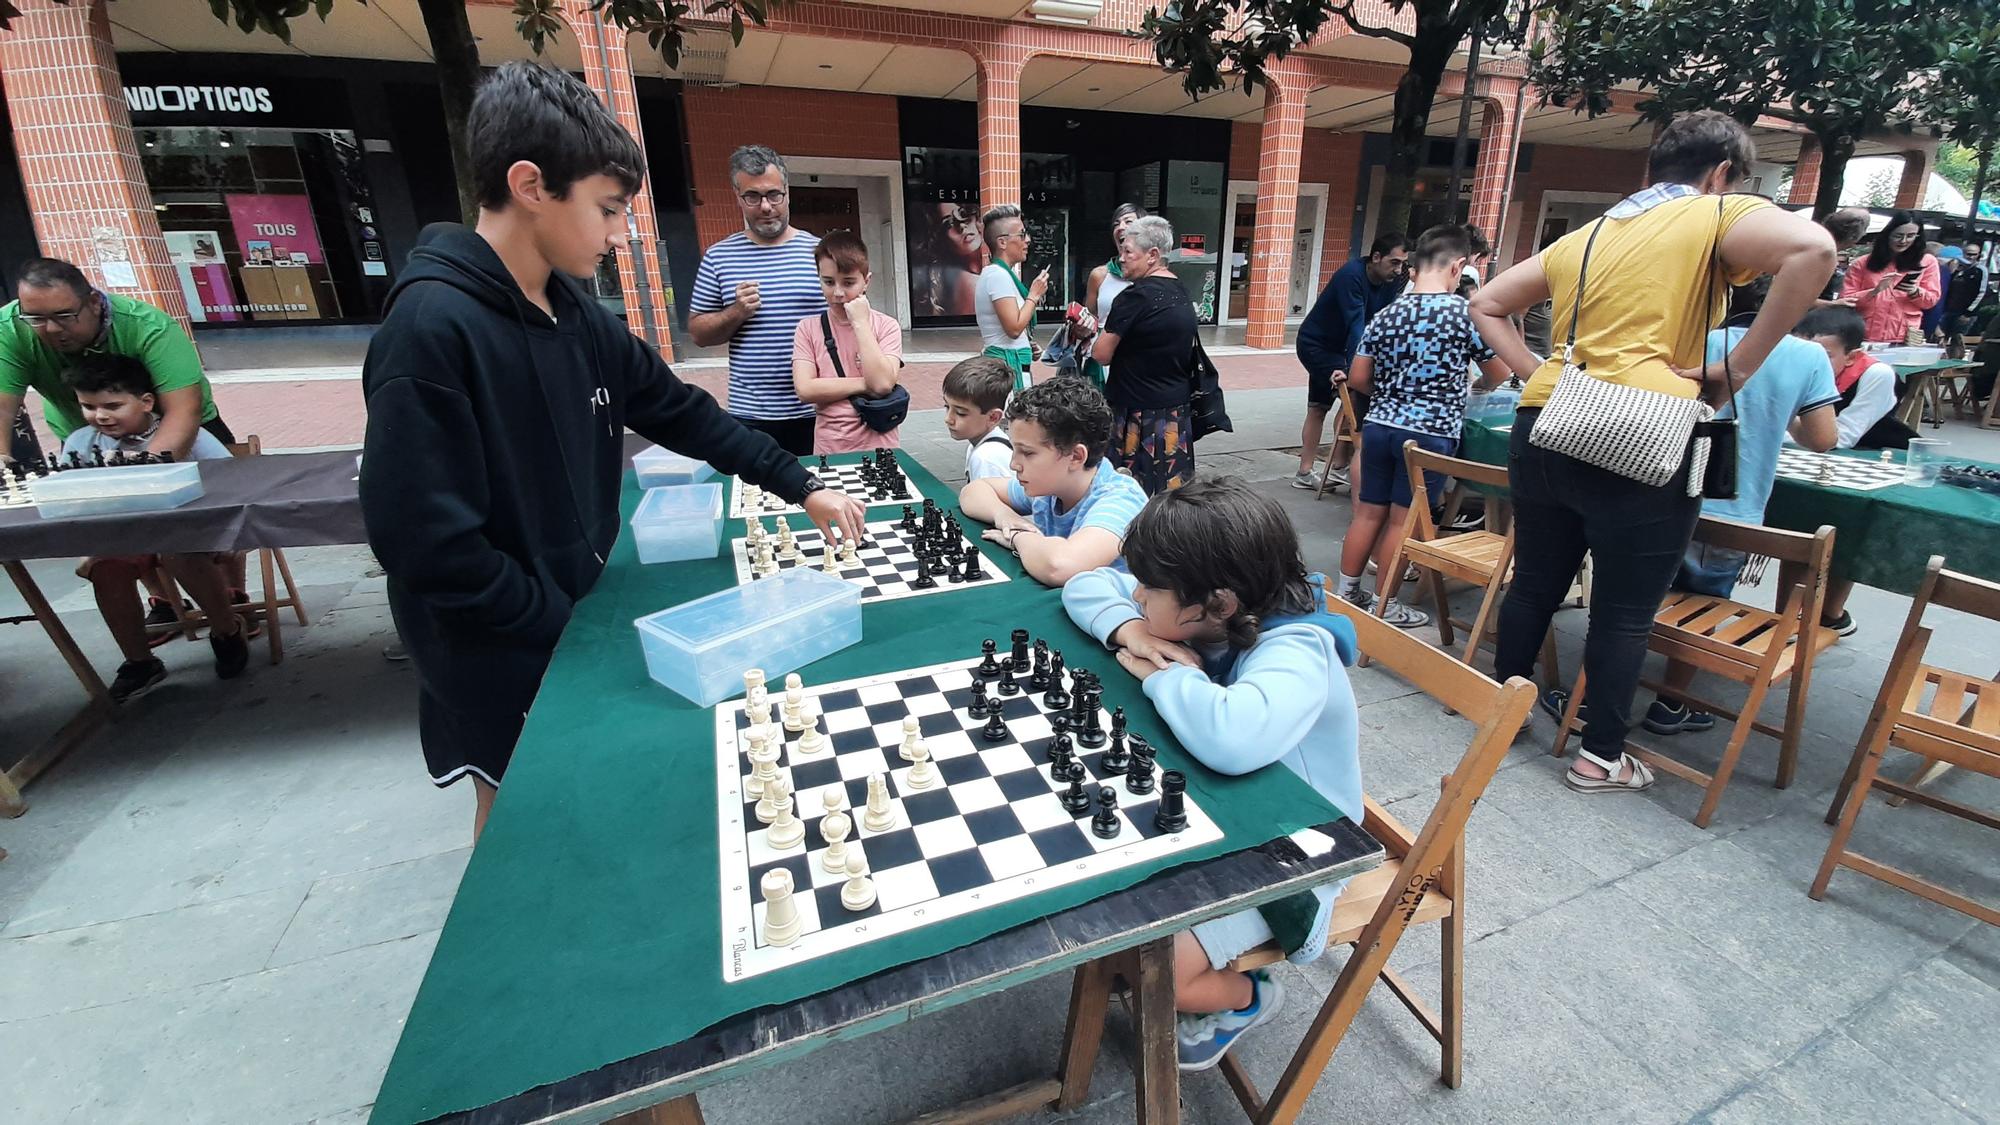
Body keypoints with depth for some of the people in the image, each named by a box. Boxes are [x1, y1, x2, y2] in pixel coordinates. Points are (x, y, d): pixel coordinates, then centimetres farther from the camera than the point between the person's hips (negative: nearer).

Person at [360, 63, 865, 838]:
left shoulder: (577, 316, -1)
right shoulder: (431, 330, -25)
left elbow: (681, 413, 5)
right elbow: (428, 544, -26)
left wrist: (799, 484, 1)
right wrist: (567, 626, -16)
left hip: (578, 616, 7)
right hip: (502, 661, -7)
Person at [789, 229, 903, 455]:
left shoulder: (885, 326, 0)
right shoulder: (808, 328, 4)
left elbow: (882, 384, -15)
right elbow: (805, 389, -9)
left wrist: (860, 323, -10)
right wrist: (864, 384, -12)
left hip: (879, 446, 0)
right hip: (828, 448, 0)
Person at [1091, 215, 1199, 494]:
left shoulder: (1136, 296, -16)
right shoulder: (1180, 291, 10)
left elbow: (1102, 354, -13)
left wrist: (1093, 341, 8)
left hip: (1140, 411, -8)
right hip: (1177, 411, 8)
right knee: (1170, 489, 12)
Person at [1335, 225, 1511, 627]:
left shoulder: (1387, 313, 5)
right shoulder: (1466, 313, -6)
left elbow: (1357, 378, 6)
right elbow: (1499, 374, 7)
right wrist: (1473, 384, 28)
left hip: (1379, 426, 4)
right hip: (1429, 434, -4)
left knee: (1368, 512, 12)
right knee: (1403, 521, 3)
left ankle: (1347, 592, 22)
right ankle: (1384, 606, 13)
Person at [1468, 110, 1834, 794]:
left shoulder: (1583, 237, 20)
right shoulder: (1719, 215, 3)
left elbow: (1485, 306, 22)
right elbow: (1812, 250, -17)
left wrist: (1537, 373, 13)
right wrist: (1740, 365, -10)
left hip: (1542, 432, 6)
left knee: (1534, 586, 18)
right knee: (1624, 615, 6)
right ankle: (1601, 758, 18)